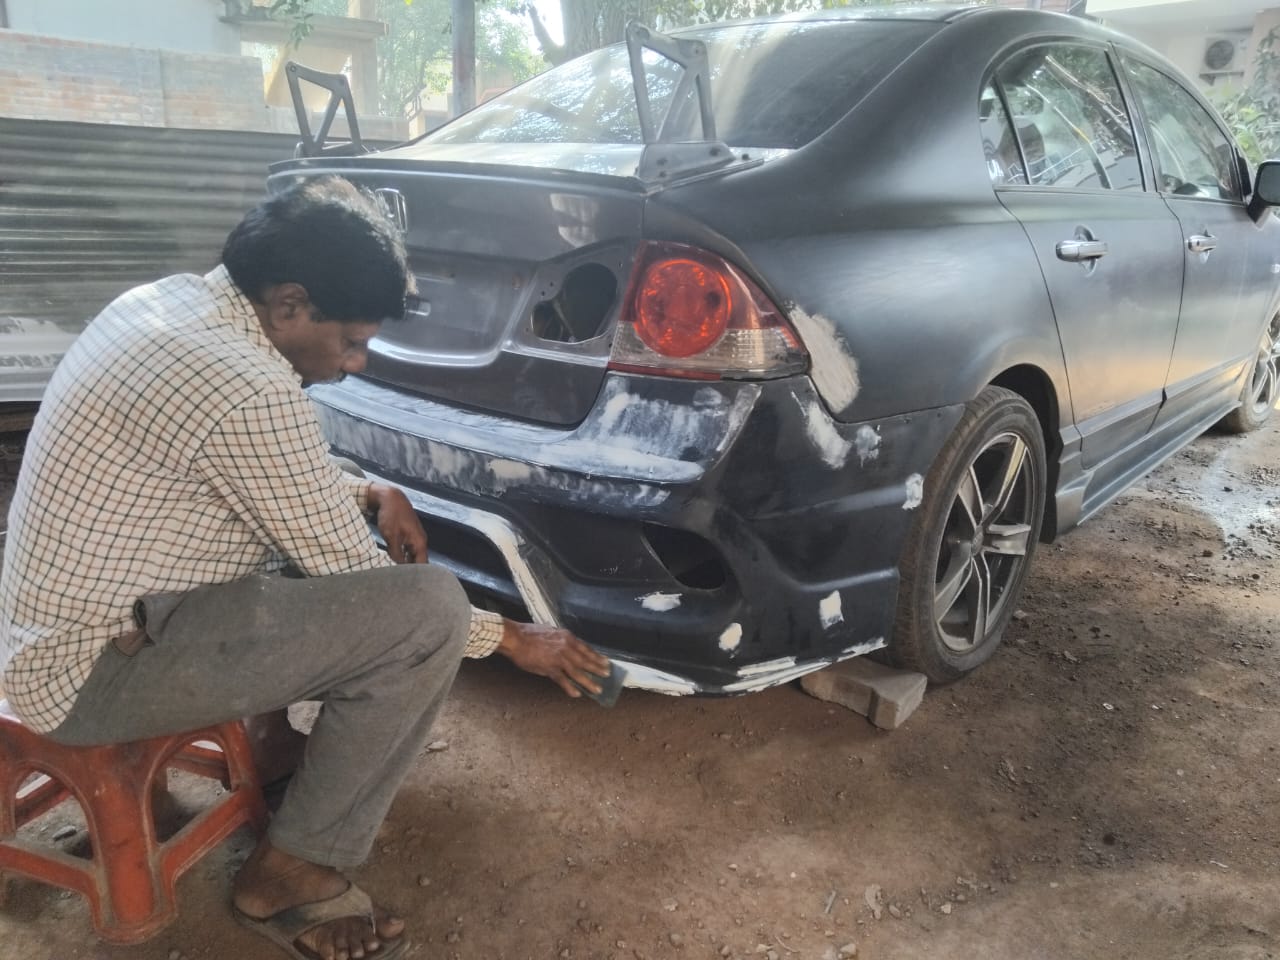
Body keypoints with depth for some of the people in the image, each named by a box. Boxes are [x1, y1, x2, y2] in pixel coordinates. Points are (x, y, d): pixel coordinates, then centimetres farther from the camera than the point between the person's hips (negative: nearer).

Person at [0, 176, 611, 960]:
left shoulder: (170, 300, 3)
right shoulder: (245, 391, -26)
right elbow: (352, 578, -17)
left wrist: (368, 495, 3)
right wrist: (507, 637, -6)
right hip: (93, 668, -10)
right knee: (429, 609, -20)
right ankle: (289, 875, -3)